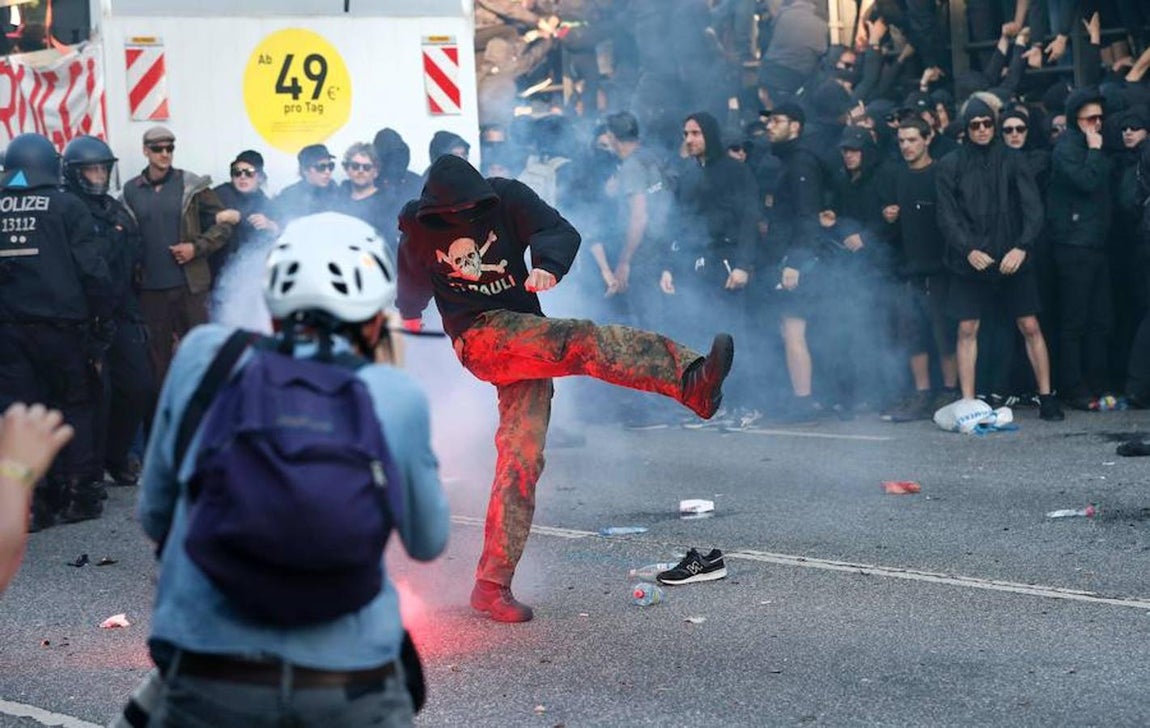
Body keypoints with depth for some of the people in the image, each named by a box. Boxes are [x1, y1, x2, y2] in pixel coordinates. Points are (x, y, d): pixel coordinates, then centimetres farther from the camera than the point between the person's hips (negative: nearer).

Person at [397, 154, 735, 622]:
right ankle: (689, 379, -47)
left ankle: (492, 585, 1)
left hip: (525, 337, 3)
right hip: (479, 335, -3)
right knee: (580, 342, -29)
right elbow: (412, 287, 23)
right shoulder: (420, 232, 2)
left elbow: (559, 231, -13)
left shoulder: (506, 198, 1)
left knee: (520, 460, -3)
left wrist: (548, 265, -32)